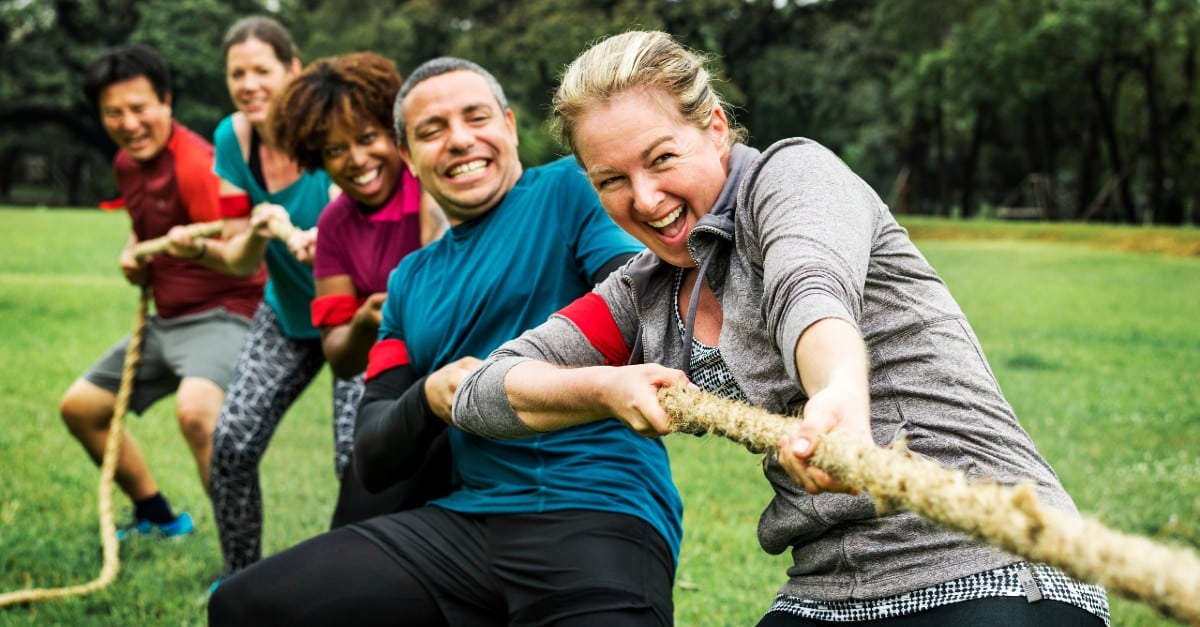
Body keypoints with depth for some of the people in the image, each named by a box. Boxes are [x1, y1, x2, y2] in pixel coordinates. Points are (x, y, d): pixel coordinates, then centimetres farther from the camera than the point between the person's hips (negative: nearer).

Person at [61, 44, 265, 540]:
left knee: (195, 410, -37)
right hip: (164, 319, 10)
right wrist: (132, 251, 6)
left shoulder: (196, 164, -21)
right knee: (79, 406, 16)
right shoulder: (126, 163, 6)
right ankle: (158, 518, 33)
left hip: (221, 313, -10)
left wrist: (199, 249, -50)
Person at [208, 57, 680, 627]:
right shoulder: (410, 280, 22)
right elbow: (373, 460, 17)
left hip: (605, 515, -5)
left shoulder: (573, 190, 5)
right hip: (466, 514, 6)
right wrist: (429, 398, -5)